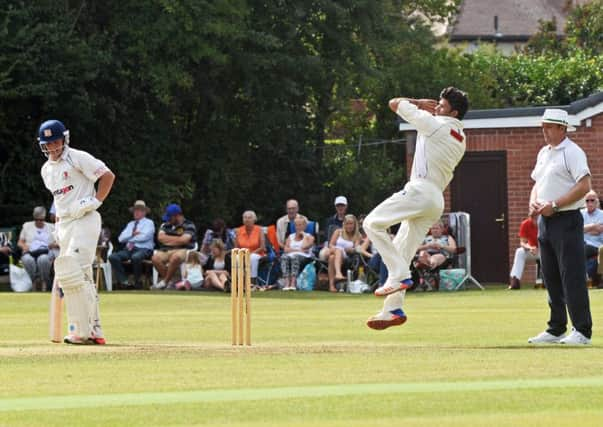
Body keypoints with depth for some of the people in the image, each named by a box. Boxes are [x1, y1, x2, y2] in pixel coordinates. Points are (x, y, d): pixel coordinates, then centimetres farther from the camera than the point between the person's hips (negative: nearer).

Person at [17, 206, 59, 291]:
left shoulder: (51, 227, 21)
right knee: (28, 259, -39)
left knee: (43, 259, -40)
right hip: (30, 253, 1)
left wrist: (54, 245, -8)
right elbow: (19, 242, 19)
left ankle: (44, 283, -27)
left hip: (46, 253, -1)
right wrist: (24, 246, -5)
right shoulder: (27, 226, 23)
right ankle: (32, 283, -29)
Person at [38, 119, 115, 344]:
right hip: (64, 224, 8)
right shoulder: (46, 169, 17)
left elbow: (108, 176, -9)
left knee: (75, 273, -19)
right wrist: (58, 226, 18)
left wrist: (95, 201, -16)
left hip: (85, 221, -8)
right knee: (82, 277, 8)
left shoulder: (78, 158, -7)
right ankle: (95, 332, 11)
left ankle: (83, 331, -19)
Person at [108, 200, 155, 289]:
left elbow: (144, 237, -10)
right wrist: (132, 234, -2)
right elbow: (121, 238, 13)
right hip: (129, 249, 6)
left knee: (135, 257, -41)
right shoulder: (130, 224, 25)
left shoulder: (149, 223, 8)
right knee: (113, 257, -22)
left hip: (144, 249, -6)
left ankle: (137, 282, -22)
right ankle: (124, 282, -25)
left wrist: (130, 238, 1)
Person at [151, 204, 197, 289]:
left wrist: (168, 239, 0)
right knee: (155, 258, -28)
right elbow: (160, 237, 4)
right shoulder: (165, 225, 18)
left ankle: (165, 282, -24)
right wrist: (177, 239, -1)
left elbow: (183, 240, -13)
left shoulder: (189, 226, 0)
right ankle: (169, 282, -14)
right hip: (166, 250, 5)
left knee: (175, 257, -41)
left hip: (182, 250, -5)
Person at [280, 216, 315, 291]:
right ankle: (286, 282, -48)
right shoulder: (290, 237, 26)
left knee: (295, 257, -39)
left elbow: (304, 246, -5)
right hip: (291, 256, 3)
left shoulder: (309, 237, 16)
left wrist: (304, 235, 8)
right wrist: (298, 250, -2)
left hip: (304, 257, -3)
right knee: (284, 257, -33)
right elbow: (286, 249, 9)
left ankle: (293, 283, -52)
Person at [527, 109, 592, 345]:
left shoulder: (572, 152, -10)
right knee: (551, 278, 11)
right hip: (545, 220, 9)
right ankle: (556, 330, 17)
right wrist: (533, 202, 3)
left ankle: (582, 331, -8)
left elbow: (584, 186, -19)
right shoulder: (543, 153, 17)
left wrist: (554, 205, -19)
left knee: (572, 277, -10)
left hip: (566, 220, -9)